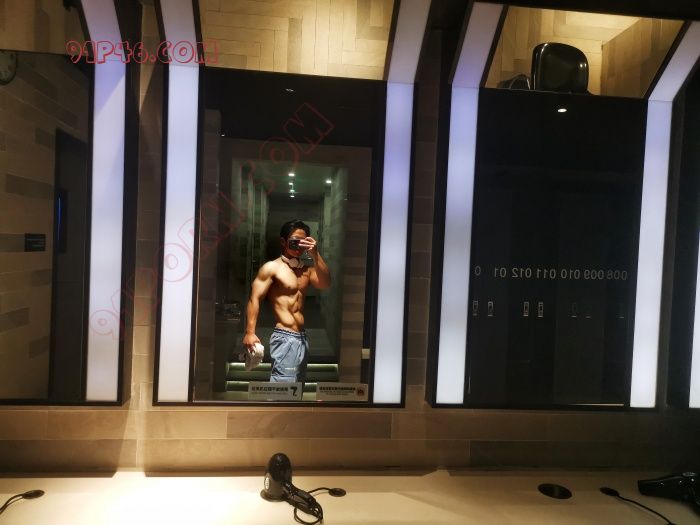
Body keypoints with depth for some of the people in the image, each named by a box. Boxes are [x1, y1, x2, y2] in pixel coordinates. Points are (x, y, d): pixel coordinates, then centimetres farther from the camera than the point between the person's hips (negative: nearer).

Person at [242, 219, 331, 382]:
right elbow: (254, 299, -11)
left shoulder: (306, 270, 14)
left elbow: (325, 283, -4)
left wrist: (315, 255, -15)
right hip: (285, 338, -7)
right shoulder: (272, 267, -4)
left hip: (302, 339, 8)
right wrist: (250, 332, -22)